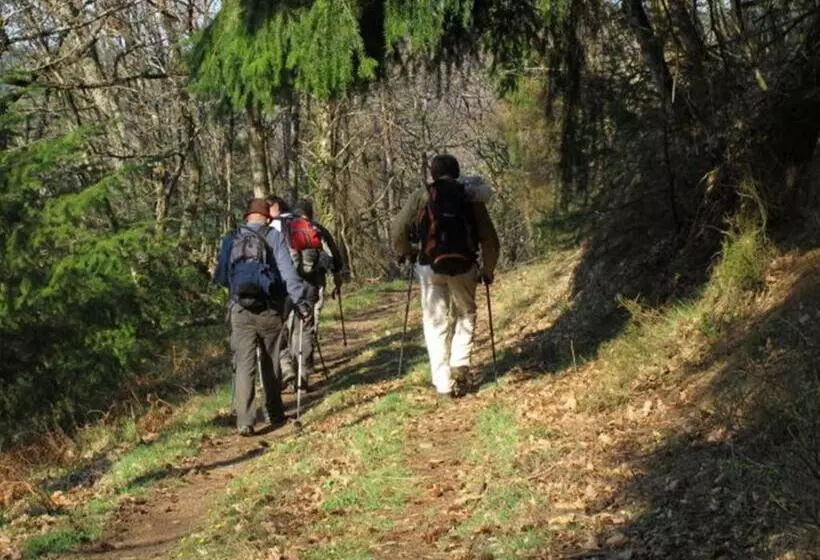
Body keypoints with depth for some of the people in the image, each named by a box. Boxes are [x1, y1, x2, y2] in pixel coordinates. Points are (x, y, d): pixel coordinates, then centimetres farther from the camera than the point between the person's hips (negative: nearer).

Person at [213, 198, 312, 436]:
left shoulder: (231, 240, 7)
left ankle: (244, 421, -11)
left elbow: (221, 278, 12)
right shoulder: (274, 237, -1)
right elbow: (288, 271, -11)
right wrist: (299, 299, -12)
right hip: (269, 310, -1)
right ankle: (275, 414, 26)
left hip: (240, 310, 1)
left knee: (244, 364, -1)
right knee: (270, 363, 15)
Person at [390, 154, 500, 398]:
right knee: (465, 314, 22)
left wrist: (405, 252, 18)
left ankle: (443, 383, 3)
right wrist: (488, 271, 19)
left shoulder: (422, 195, 3)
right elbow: (490, 240, 5)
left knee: (435, 323, 8)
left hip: (431, 267, -1)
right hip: (464, 266, 1)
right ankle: (460, 365, 4)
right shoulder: (471, 197, 6)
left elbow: (397, 229, -2)